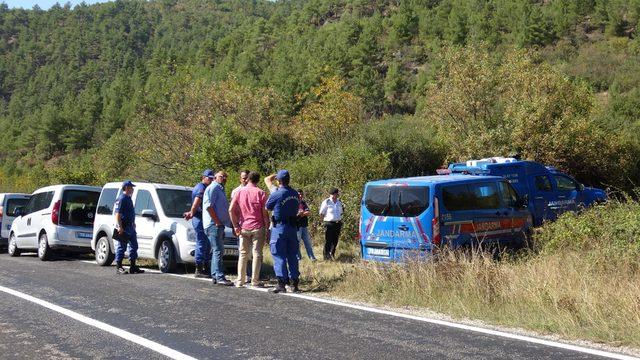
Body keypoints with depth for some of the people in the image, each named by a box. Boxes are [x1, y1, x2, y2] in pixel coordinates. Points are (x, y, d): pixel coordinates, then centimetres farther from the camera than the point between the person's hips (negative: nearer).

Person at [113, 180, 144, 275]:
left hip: (130, 227, 10)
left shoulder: (128, 199, 17)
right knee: (121, 247, -3)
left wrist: (133, 223, 22)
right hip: (123, 228, -10)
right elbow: (118, 214, -18)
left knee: (133, 246, 11)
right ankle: (119, 267, 2)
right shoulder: (121, 199, -13)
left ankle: (133, 267, 17)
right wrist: (120, 227, -24)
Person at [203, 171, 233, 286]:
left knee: (217, 251, 12)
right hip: (214, 224, -10)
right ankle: (220, 277, -15)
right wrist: (217, 221, -19)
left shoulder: (220, 189, 23)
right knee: (218, 251, -13)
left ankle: (214, 276, 16)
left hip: (219, 224, 10)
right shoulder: (213, 188, -8)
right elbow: (208, 205, -19)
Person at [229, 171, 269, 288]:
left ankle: (240, 281, 10)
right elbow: (265, 213, -8)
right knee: (257, 254, 2)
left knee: (243, 254, 11)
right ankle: (255, 281, 1)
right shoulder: (260, 193, -5)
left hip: (243, 228, 3)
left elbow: (231, 210, -2)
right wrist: (267, 227, 0)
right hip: (258, 228, -3)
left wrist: (236, 226, 1)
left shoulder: (240, 192, 4)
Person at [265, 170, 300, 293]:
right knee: (292, 255, 12)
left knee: (279, 256, -2)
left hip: (280, 227, -6)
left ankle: (282, 284, -7)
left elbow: (268, 207, 1)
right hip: (293, 227, 6)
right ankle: (295, 284, 14)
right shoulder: (295, 194, 5)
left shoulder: (276, 194, -13)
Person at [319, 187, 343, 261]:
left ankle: (332, 254, 21)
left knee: (335, 241, 9)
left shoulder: (339, 202, 13)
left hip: (338, 224, 6)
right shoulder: (326, 202, -5)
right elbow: (321, 213, -2)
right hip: (329, 223, -6)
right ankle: (326, 256, -3)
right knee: (328, 241, -6)